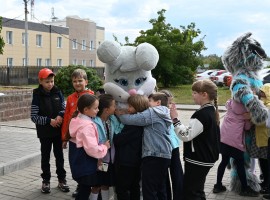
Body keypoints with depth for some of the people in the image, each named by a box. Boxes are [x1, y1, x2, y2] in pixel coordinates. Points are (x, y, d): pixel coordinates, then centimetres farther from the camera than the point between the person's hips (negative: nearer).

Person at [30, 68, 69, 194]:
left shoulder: (58, 93, 0)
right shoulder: (37, 96, -9)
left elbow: (64, 109, 6)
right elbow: (34, 117, -10)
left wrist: (60, 115, -15)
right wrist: (49, 121, -19)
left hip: (58, 130, 2)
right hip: (44, 132, -2)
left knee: (59, 155, 11)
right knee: (45, 156, 9)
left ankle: (61, 179, 24)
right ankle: (46, 181, 22)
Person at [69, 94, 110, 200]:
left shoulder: (77, 119, 4)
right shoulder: (87, 126, -26)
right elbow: (92, 149, -30)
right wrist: (105, 147, -13)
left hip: (78, 163, 9)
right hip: (85, 166, -9)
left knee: (83, 189, 21)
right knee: (85, 190, 4)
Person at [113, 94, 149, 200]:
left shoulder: (133, 123, -23)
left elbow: (118, 140, -19)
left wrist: (112, 136, -2)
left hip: (126, 162, -9)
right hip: (136, 161, 9)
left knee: (121, 189, 2)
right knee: (134, 187, 17)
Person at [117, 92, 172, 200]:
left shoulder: (152, 113, -9)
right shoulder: (164, 115, 17)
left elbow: (130, 119, -14)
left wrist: (119, 113, 3)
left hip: (153, 156, -9)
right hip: (164, 155, 9)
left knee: (149, 191, -5)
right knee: (161, 189, 16)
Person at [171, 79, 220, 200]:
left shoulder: (202, 114, -22)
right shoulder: (211, 111, 9)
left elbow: (186, 135, -25)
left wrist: (175, 119, -19)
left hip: (197, 160, -10)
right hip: (205, 158, 10)